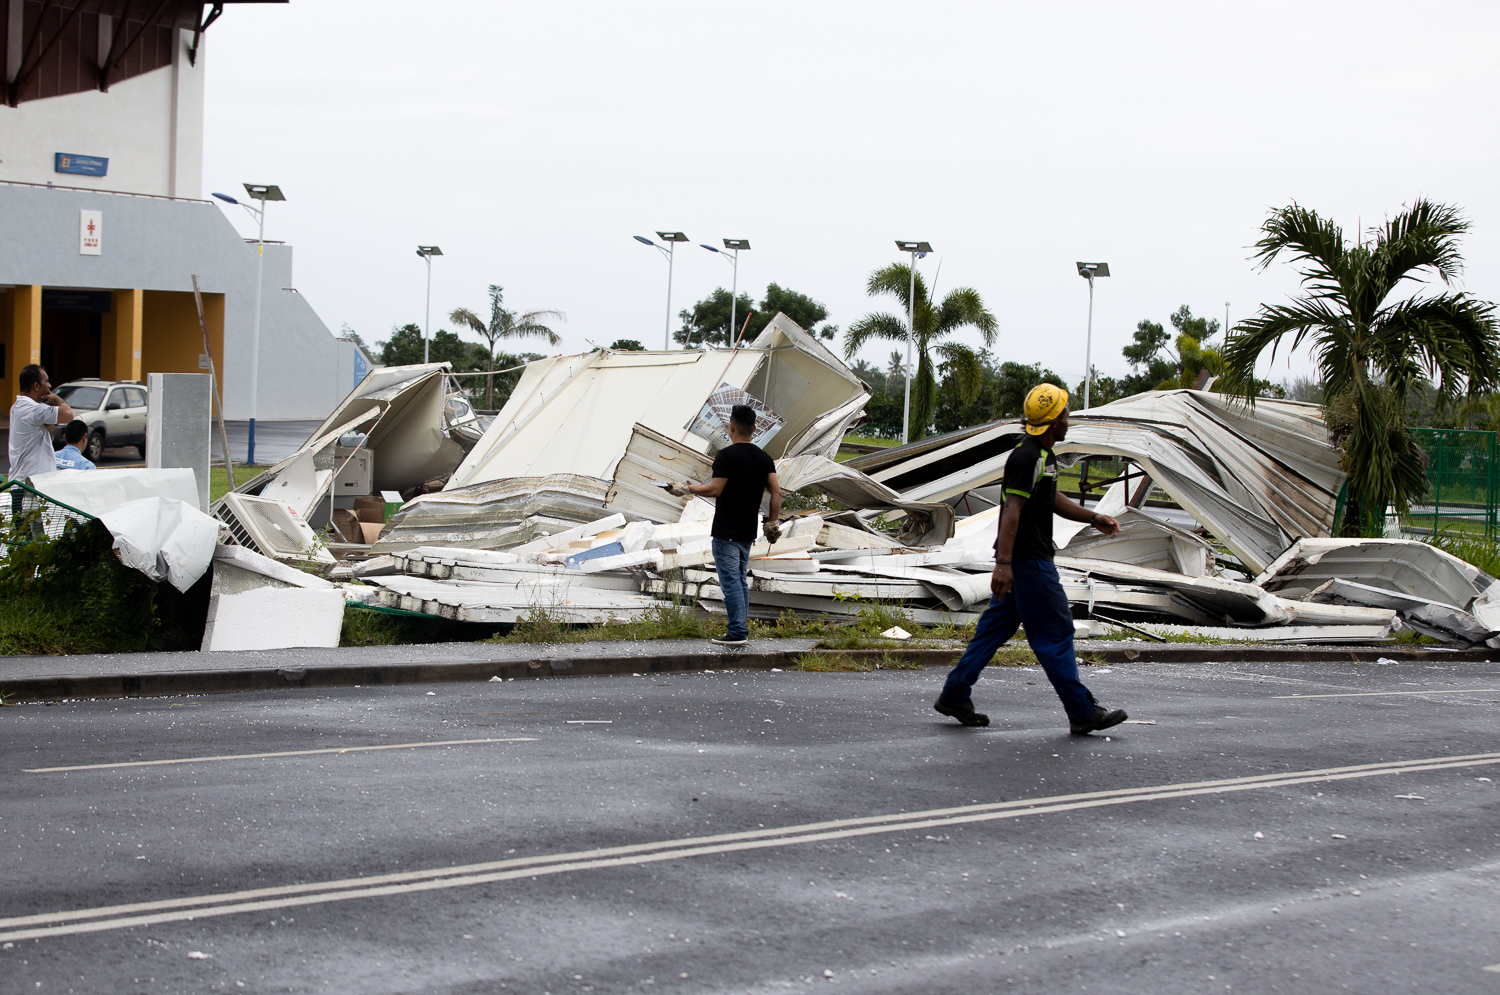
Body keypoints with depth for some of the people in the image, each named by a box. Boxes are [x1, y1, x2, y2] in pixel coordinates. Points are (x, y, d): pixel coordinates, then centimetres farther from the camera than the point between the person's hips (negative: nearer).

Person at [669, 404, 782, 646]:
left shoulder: (726, 455, -14)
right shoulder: (764, 458, 7)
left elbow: (715, 489, -18)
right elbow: (776, 492, 4)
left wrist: (686, 488, -5)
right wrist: (773, 522, 11)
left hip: (726, 533, -7)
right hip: (748, 532, 7)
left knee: (731, 581, -6)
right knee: (741, 580, 15)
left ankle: (737, 632, -8)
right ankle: (740, 631, 17)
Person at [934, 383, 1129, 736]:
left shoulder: (1044, 455, 15)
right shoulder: (1027, 457, -18)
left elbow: (1052, 500, 29)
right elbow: (1012, 511, -25)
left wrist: (1093, 518, 22)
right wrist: (1003, 563, -31)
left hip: (1026, 560, 11)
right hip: (1027, 561, -11)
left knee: (996, 626, 12)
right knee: (1055, 631, -4)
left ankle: (954, 694, 15)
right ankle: (1083, 712, 2)